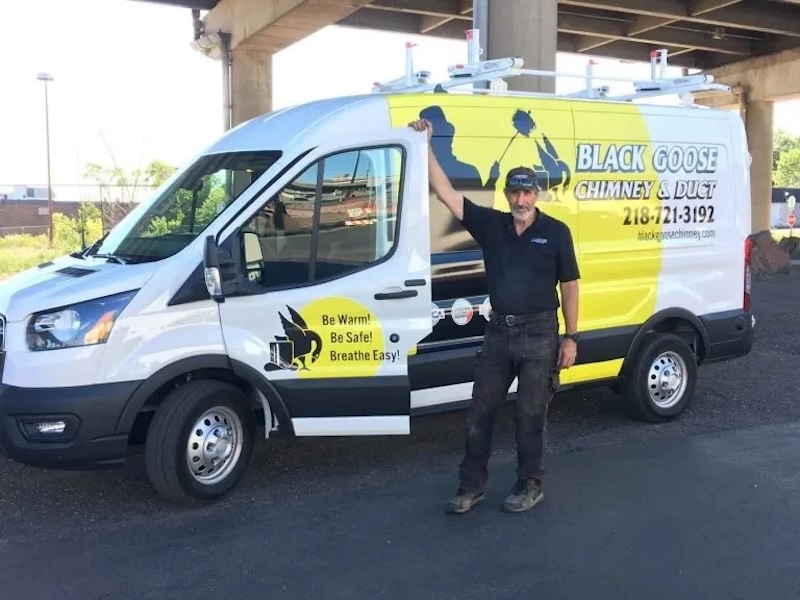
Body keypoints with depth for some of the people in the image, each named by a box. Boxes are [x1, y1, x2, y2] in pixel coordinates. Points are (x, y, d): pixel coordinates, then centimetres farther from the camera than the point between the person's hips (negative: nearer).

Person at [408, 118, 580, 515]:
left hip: (540, 333, -3)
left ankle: (530, 486, 24)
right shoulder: (490, 224, 2)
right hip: (499, 332, 4)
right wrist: (426, 147, -10)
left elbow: (569, 286, 0)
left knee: (530, 415, 7)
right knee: (480, 412, 9)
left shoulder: (556, 232, -4)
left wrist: (571, 337, -4)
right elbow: (446, 193, -2)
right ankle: (471, 486, 22)